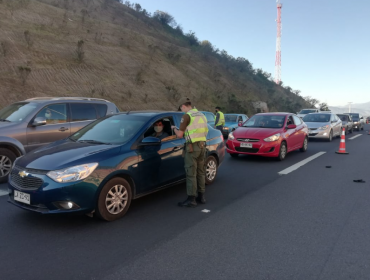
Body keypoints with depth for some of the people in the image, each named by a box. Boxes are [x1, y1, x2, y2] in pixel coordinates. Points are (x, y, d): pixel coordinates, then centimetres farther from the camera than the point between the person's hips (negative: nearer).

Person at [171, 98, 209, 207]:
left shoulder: (187, 116, -10)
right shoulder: (201, 115, 14)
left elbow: (180, 135, -11)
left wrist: (174, 128, 10)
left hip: (192, 147, -8)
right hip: (202, 145, 8)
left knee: (191, 174, -2)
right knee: (200, 172, 15)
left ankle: (191, 199, 3)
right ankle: (201, 196, 23)